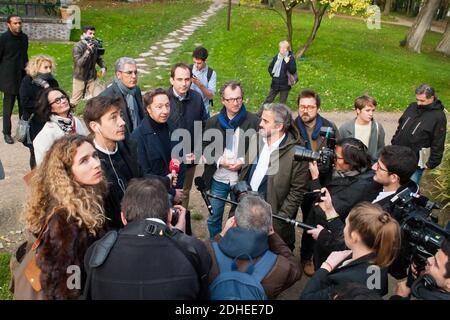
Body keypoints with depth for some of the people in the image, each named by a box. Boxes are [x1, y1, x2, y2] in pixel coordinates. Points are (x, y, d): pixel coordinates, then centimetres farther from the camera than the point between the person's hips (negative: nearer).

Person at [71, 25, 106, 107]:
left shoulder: (95, 45, -2)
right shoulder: (77, 47, -16)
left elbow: (99, 58, 13)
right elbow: (79, 63, -26)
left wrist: (103, 67, -8)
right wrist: (88, 51, -34)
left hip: (92, 78, 4)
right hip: (80, 78, -4)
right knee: (74, 101, 10)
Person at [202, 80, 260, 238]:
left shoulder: (253, 121, -8)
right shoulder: (213, 122, -1)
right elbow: (205, 149, 3)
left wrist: (243, 161, -18)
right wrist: (220, 161, -14)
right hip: (218, 179, 2)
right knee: (214, 218, 15)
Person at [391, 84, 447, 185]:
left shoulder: (438, 116, -14)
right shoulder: (412, 107, 3)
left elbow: (438, 143, -13)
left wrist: (432, 162, -13)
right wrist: (394, 143, 15)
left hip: (415, 162, -6)